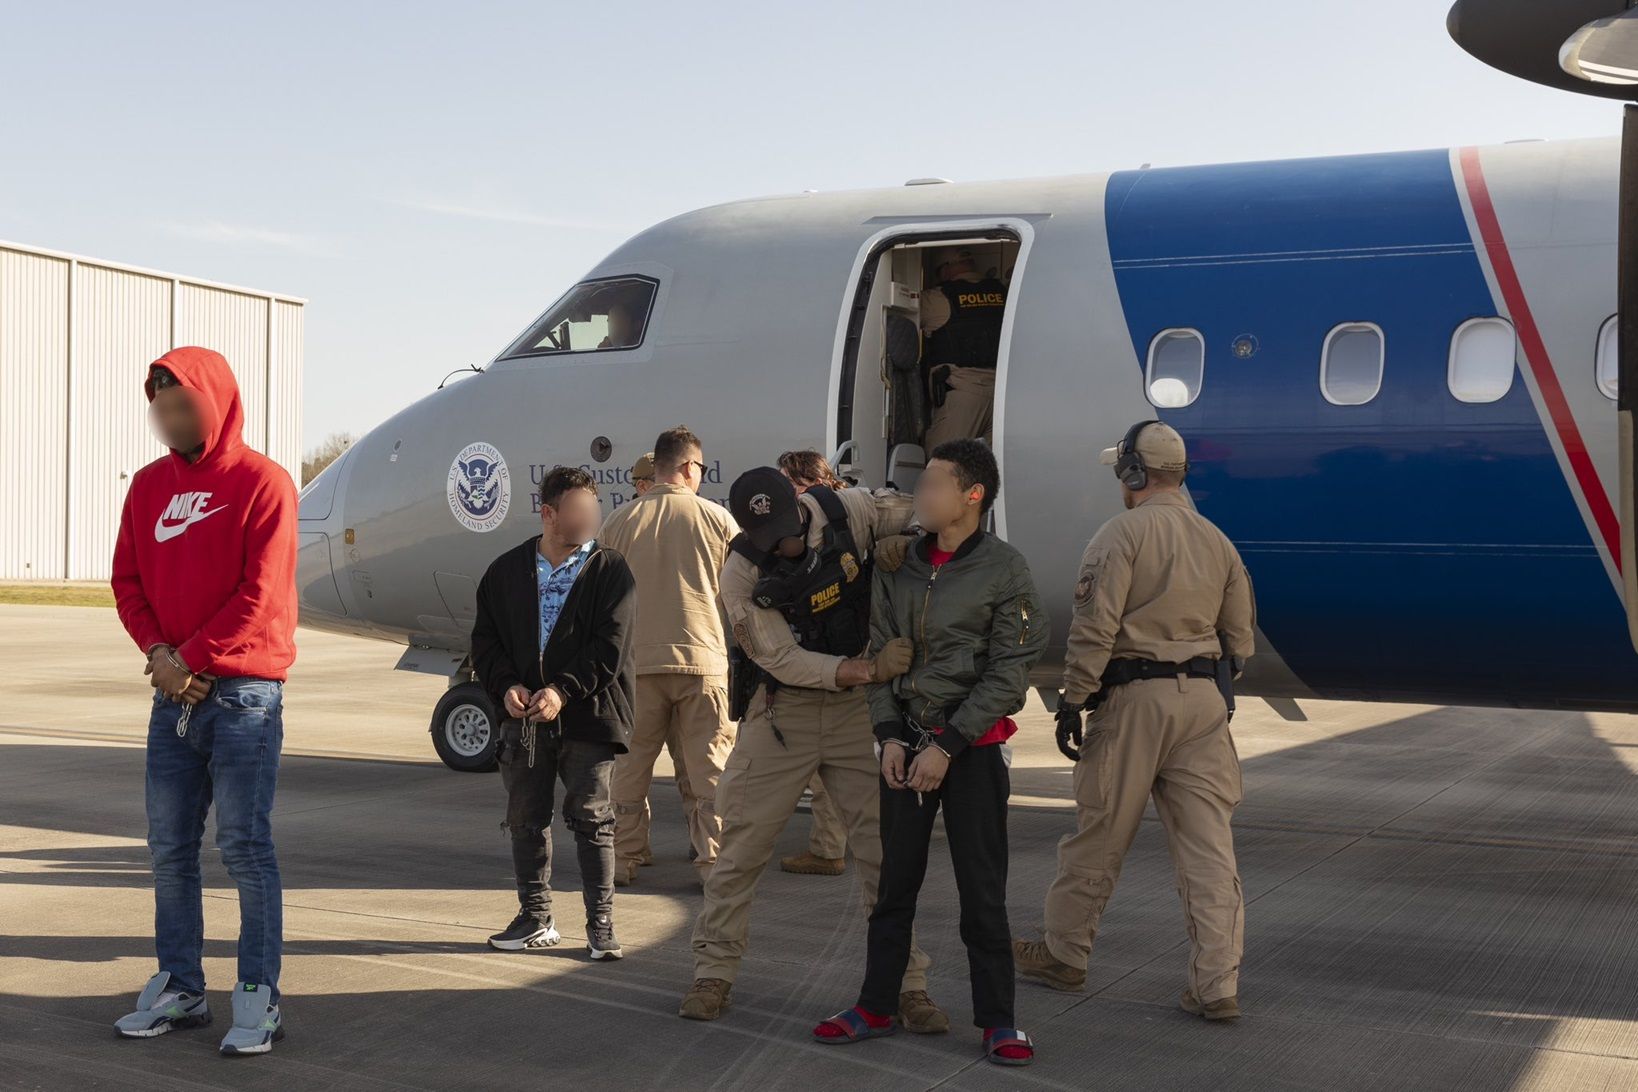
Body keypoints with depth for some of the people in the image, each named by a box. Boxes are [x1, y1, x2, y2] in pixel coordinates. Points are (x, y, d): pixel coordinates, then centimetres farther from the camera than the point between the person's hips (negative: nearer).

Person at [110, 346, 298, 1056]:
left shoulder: (261, 482, -7)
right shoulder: (149, 485, 12)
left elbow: (261, 592, -13)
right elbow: (127, 580, 11)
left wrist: (190, 659, -13)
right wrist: (157, 651, -6)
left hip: (243, 692, -6)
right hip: (173, 695, 6)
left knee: (245, 846, -4)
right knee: (169, 849, 9)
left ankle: (259, 998, 3)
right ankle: (179, 987, 20)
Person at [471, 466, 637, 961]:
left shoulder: (610, 571, -2)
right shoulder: (507, 571, 7)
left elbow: (609, 645, -9)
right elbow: (485, 638, 8)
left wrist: (564, 690, -19)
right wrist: (506, 686, -9)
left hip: (587, 716, -3)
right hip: (524, 717, 4)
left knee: (591, 820, -1)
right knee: (526, 820, 10)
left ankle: (601, 924, 7)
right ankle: (535, 917, 24)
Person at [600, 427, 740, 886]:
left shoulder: (621, 520, 0)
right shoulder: (717, 517, -2)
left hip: (638, 660, 1)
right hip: (704, 659, -1)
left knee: (631, 764, 11)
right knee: (709, 768, 5)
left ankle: (623, 860, 16)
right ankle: (713, 863, 5)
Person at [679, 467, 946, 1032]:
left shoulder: (847, 510, -10)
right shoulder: (741, 577, -16)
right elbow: (786, 662, -19)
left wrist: (897, 544, -16)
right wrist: (871, 668, -29)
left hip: (855, 709, 1)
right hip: (781, 711, -1)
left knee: (886, 847, -2)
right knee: (742, 845, 2)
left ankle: (907, 985, 8)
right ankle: (714, 974, 18)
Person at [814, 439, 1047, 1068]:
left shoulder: (1004, 569, -8)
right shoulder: (900, 568, 6)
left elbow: (1007, 673, -10)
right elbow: (879, 655, 9)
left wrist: (947, 746, -15)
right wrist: (890, 736, -4)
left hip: (973, 747, -4)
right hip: (905, 742, 4)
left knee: (982, 887, 1)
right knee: (895, 881, 10)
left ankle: (997, 1020, 12)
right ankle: (875, 1008, 21)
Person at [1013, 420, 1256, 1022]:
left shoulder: (1124, 533, -7)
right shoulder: (1217, 541, 12)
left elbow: (1095, 628, -15)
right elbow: (1240, 639, 15)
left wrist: (1073, 700, -11)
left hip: (1134, 699, -5)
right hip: (1205, 701, 5)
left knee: (1098, 836, 8)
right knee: (1210, 847, 3)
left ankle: (1064, 954, 22)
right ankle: (1217, 986, 2)